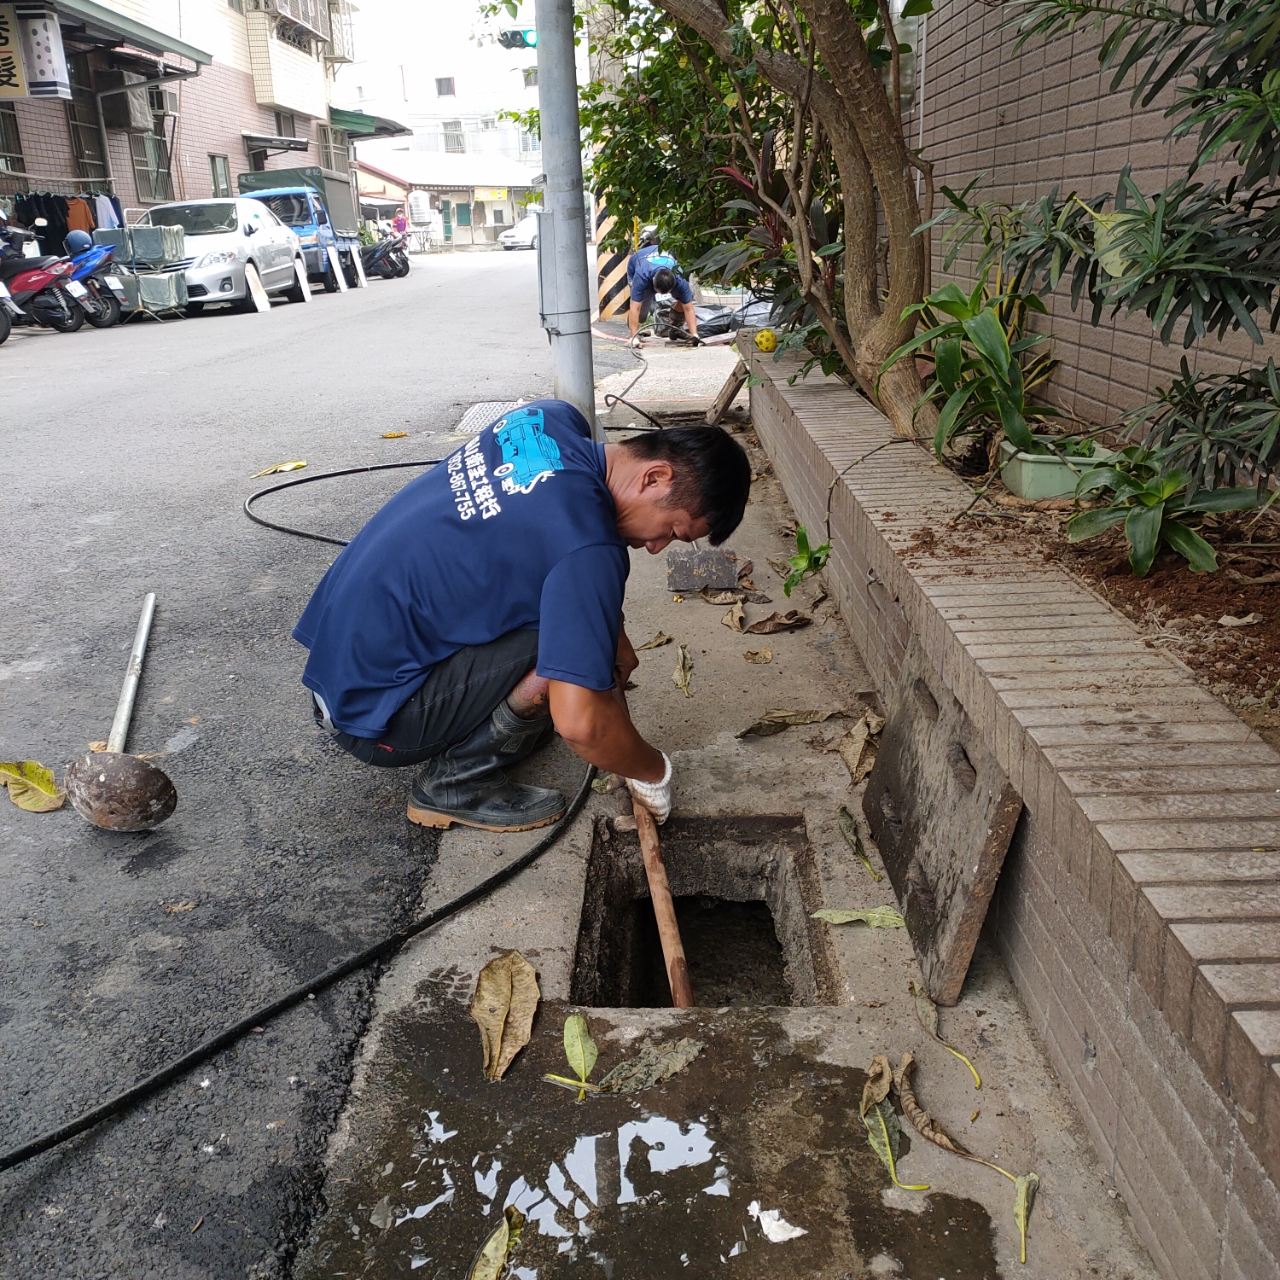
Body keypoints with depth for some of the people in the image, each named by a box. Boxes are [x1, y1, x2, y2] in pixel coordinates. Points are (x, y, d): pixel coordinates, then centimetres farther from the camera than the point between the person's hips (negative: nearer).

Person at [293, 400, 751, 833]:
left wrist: (612, 634, 9)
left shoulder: (553, 418, -3)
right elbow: (580, 722, -31)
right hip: (369, 711, -9)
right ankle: (455, 785, -2)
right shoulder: (590, 549, -28)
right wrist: (655, 773, -10)